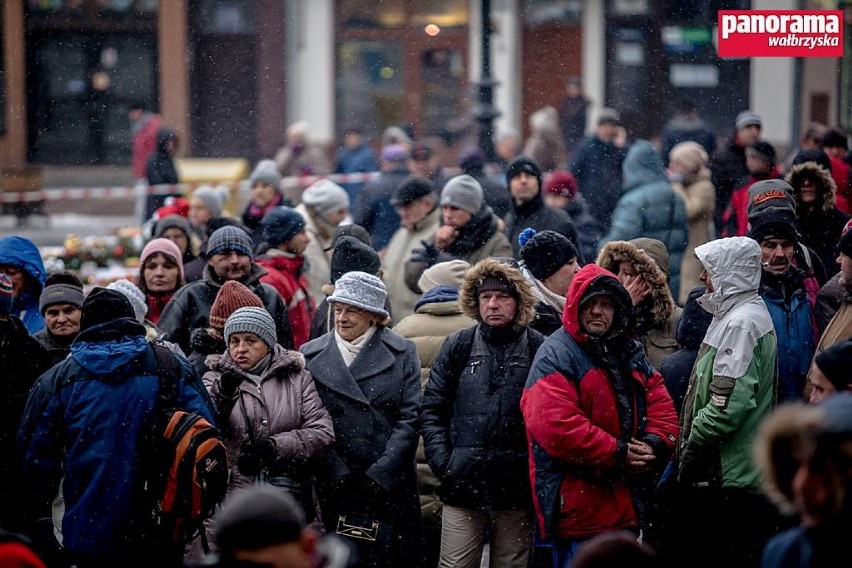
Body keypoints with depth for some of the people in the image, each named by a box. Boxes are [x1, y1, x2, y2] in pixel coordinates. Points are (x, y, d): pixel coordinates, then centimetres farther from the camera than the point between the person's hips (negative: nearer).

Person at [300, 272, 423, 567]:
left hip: (391, 485, 0)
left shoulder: (401, 353, 5)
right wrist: (338, 474, -10)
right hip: (335, 486, 0)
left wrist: (380, 474, -10)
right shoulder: (311, 355, 7)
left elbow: (409, 419, -1)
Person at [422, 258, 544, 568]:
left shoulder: (537, 349, 1)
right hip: (463, 484, 1)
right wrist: (442, 461, -3)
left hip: (517, 487, -1)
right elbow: (432, 408, 7)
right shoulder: (458, 346, 6)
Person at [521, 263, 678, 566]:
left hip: (627, 505, 8)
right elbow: (555, 425, -22)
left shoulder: (631, 353, 17)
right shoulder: (556, 356, -10)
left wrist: (654, 444, -8)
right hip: (579, 506, -8)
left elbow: (662, 405, 14)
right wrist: (617, 454, -19)